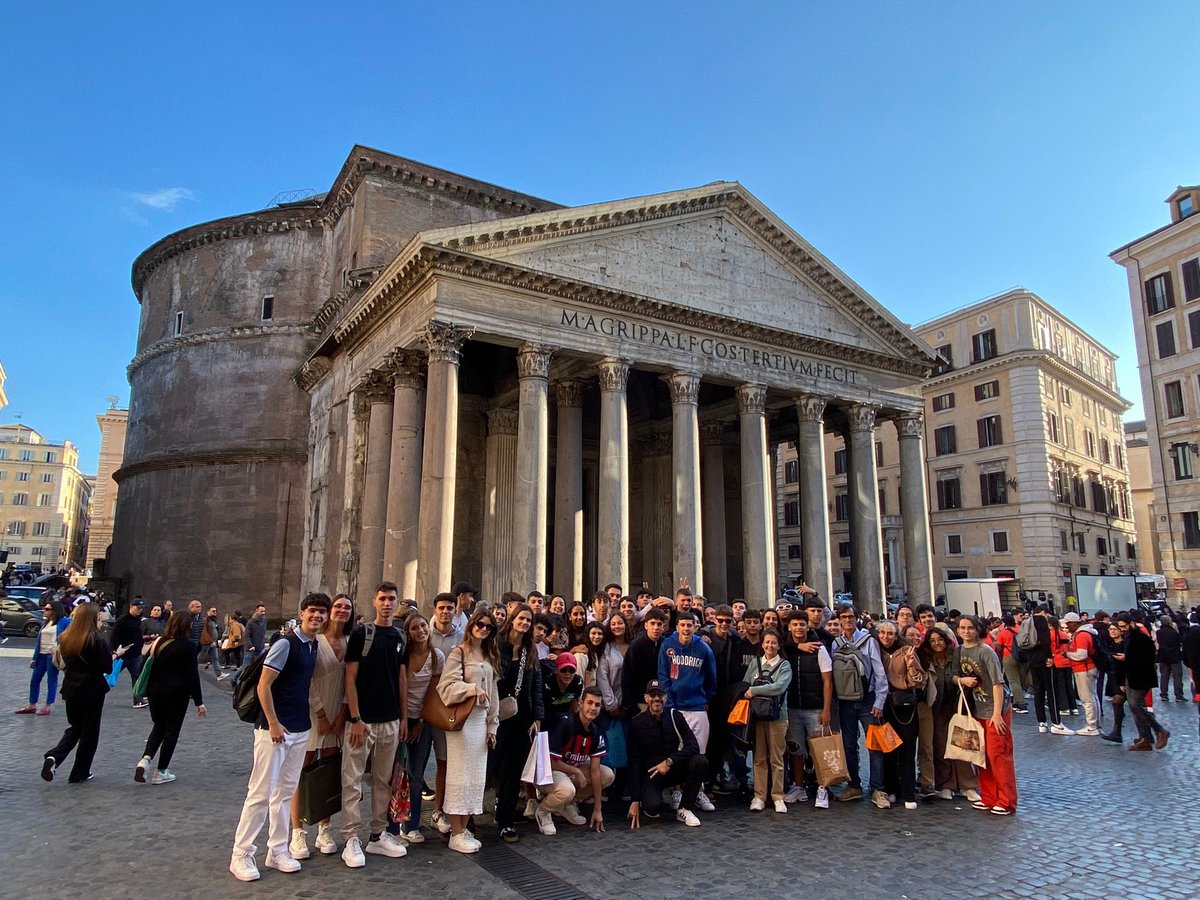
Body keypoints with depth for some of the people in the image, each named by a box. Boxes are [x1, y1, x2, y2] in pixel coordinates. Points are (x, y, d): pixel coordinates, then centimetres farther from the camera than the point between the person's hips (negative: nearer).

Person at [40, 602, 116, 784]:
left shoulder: (65, 638, 0)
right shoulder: (96, 641, -17)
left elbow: (65, 663, 14)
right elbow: (107, 668, -14)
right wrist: (115, 655, 4)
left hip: (71, 690, 5)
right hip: (92, 691, -5)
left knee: (74, 728, 21)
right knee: (89, 731, 9)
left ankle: (53, 757, -3)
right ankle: (79, 774, 14)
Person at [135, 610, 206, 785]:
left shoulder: (158, 642, 2)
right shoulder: (186, 646, -12)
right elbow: (193, 675, -11)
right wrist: (199, 702, -7)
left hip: (155, 692, 5)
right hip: (177, 694, -5)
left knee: (159, 726, 21)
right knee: (172, 730, 8)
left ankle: (145, 760, 1)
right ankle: (161, 772, 12)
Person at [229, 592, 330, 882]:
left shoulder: (314, 646, 8)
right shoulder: (286, 643, -14)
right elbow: (263, 686, -16)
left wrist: (315, 717, 10)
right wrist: (273, 724, -17)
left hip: (300, 730, 7)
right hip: (274, 728, -7)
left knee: (285, 792, 14)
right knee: (260, 793, 0)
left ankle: (277, 851, 24)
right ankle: (241, 855, 13)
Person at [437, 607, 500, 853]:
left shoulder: (489, 657, 14)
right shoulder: (458, 653, -6)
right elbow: (446, 687, -15)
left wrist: (492, 724, 11)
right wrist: (473, 688, -24)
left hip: (481, 719, 7)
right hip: (461, 719, -7)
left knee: (477, 775, 8)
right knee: (460, 774, -2)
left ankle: (463, 829, 19)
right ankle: (456, 834, 8)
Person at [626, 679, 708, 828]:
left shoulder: (675, 716, -5)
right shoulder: (636, 723, -9)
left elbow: (693, 747, -13)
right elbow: (634, 762, -9)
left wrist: (669, 761, -27)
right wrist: (635, 800, -13)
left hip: (674, 770, 3)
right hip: (650, 773, -2)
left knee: (700, 761, -25)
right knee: (653, 808, -32)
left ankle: (685, 809, -7)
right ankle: (647, 800, 8)